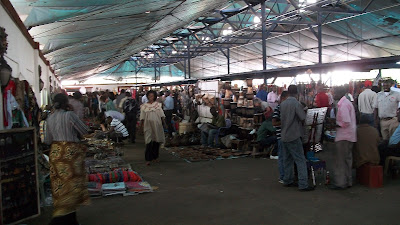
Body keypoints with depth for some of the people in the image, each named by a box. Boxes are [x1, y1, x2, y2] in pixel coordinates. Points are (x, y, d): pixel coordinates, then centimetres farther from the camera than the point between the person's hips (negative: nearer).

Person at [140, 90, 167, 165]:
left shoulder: (158, 105, 7)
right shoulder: (144, 106, 5)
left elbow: (162, 115, 4)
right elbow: (142, 117, 6)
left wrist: (164, 123, -3)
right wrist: (141, 124, 0)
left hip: (157, 125, 2)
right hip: (148, 125, -2)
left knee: (157, 141, 8)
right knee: (149, 142, -7)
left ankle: (155, 156, 24)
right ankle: (148, 159, -5)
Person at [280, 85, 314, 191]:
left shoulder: (283, 104, 8)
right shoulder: (296, 103, -13)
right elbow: (303, 118, -14)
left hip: (284, 136, 7)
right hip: (293, 136, -7)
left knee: (287, 159, 15)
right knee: (300, 160, -3)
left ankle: (288, 180, 21)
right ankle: (303, 184, -5)